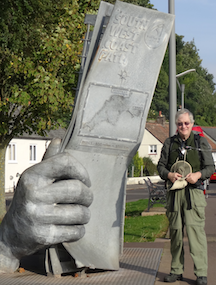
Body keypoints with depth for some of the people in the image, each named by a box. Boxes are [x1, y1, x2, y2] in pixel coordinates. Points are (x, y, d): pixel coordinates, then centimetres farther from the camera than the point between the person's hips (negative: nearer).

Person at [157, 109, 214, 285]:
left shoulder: (201, 142, 10)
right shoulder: (169, 143, 14)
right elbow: (161, 165, 13)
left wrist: (198, 175, -12)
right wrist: (169, 174, -9)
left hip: (194, 192, -2)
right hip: (174, 192, 2)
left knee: (195, 230, -11)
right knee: (175, 231, 4)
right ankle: (177, 270, 15)